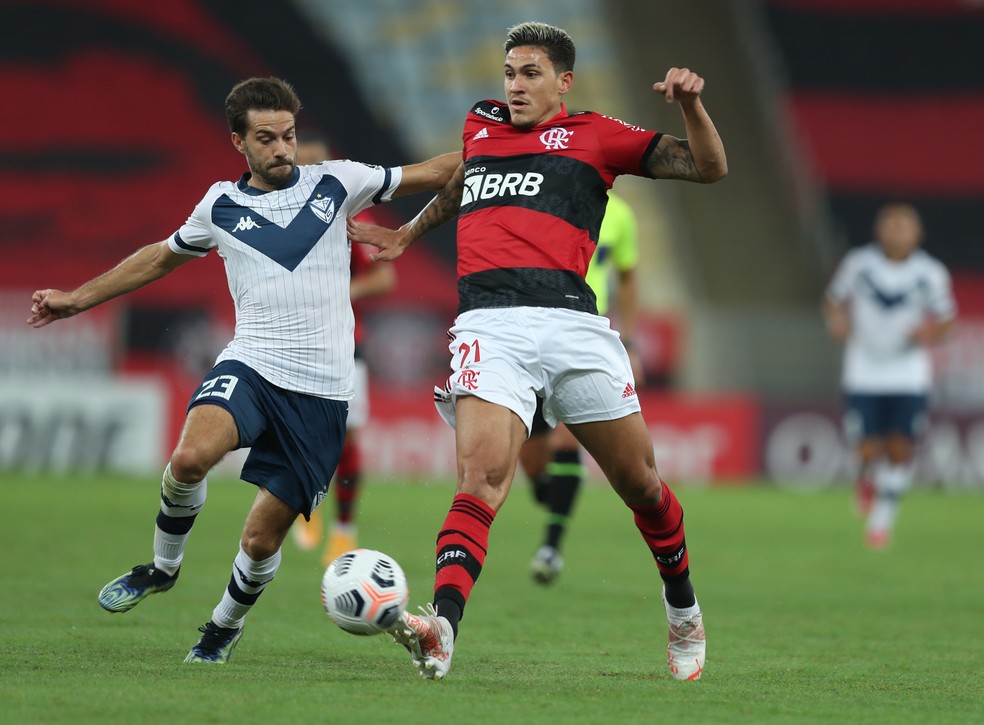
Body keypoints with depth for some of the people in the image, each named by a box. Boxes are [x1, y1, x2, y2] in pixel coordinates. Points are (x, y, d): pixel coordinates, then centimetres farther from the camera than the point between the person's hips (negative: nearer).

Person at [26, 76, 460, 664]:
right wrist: (79, 299, 29)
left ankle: (227, 625, 29)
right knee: (191, 456, -31)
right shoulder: (222, 205, 9)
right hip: (251, 366, 0)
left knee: (263, 538, -2)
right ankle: (163, 566, -3)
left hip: (322, 393, 0)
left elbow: (431, 174, 15)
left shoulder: (336, 183, 6)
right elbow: (162, 258, 26)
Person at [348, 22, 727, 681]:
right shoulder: (480, 126, 24)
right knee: (483, 474, -22)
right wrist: (410, 234, 55)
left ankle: (684, 613, 31)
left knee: (639, 482, 6)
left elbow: (709, 167, 10)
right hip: (488, 326, 1)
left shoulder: (593, 135, 13)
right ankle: (441, 630, -38)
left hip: (570, 323, -1)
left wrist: (690, 103, -6)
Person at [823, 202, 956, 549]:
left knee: (900, 450, -5)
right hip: (863, 374, -1)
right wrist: (836, 319, -11)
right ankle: (867, 479, 32)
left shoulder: (931, 274, -4)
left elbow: (945, 319, 7)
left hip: (910, 379, 1)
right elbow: (835, 298, 10)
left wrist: (931, 332, -15)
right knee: (869, 451, -6)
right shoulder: (858, 264, -5)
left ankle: (883, 517, 15)